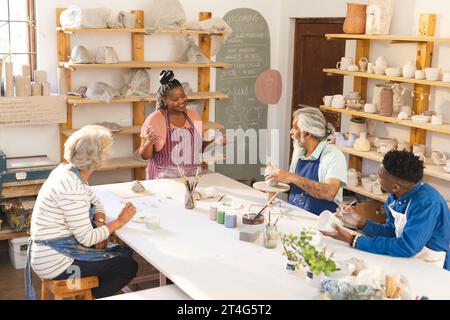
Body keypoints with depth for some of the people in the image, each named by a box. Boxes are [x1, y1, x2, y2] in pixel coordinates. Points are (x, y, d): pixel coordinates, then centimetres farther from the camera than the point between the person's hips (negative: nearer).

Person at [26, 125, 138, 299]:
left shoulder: (68, 171, 1)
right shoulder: (71, 187, -28)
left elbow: (96, 202, 15)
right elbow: (86, 238, -24)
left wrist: (100, 223, -5)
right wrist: (118, 222, -13)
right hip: (55, 263, -9)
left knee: (125, 252, 15)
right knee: (129, 267, 0)